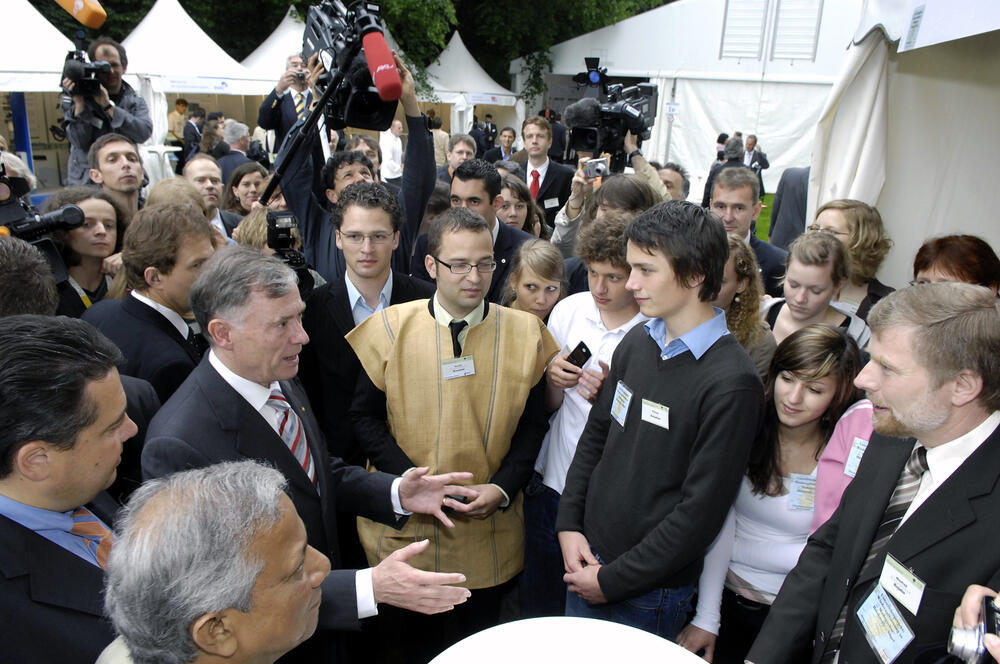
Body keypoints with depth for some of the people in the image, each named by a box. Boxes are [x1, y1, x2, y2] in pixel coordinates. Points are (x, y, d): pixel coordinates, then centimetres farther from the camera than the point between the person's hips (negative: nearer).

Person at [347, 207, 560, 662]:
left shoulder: (525, 332, -5)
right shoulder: (391, 328, -8)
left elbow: (532, 424, 0)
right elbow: (366, 415, -4)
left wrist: (502, 488, -14)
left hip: (490, 533, 1)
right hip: (405, 528, 0)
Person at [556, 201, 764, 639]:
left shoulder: (731, 383, -21)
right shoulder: (638, 342, 1)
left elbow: (701, 511, -20)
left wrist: (613, 580, -14)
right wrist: (569, 525, 0)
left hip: (648, 592, -6)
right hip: (588, 560, 6)